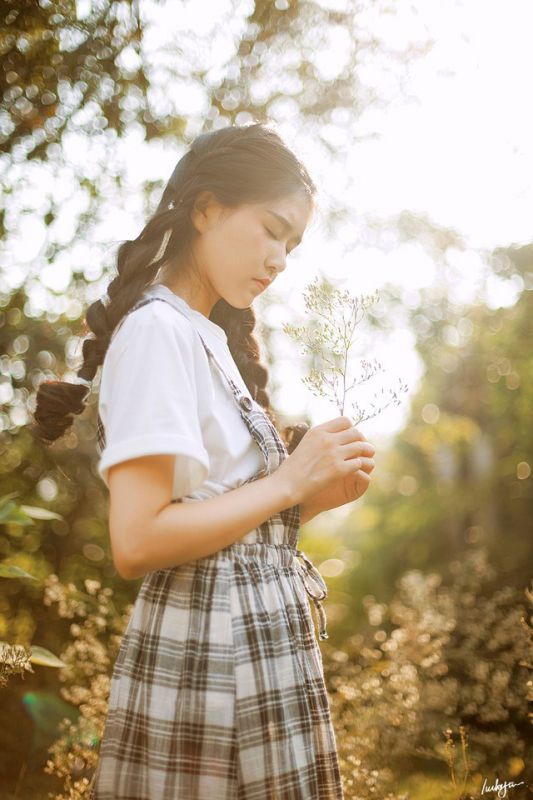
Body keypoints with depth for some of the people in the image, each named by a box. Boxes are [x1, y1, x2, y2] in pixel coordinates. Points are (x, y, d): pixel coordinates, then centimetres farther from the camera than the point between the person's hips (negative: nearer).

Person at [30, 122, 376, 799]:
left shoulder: (214, 339, 17)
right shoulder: (158, 328, -12)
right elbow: (137, 543, -21)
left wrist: (318, 495, 1)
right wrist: (290, 481, -15)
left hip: (262, 648, 9)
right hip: (208, 655, -9)